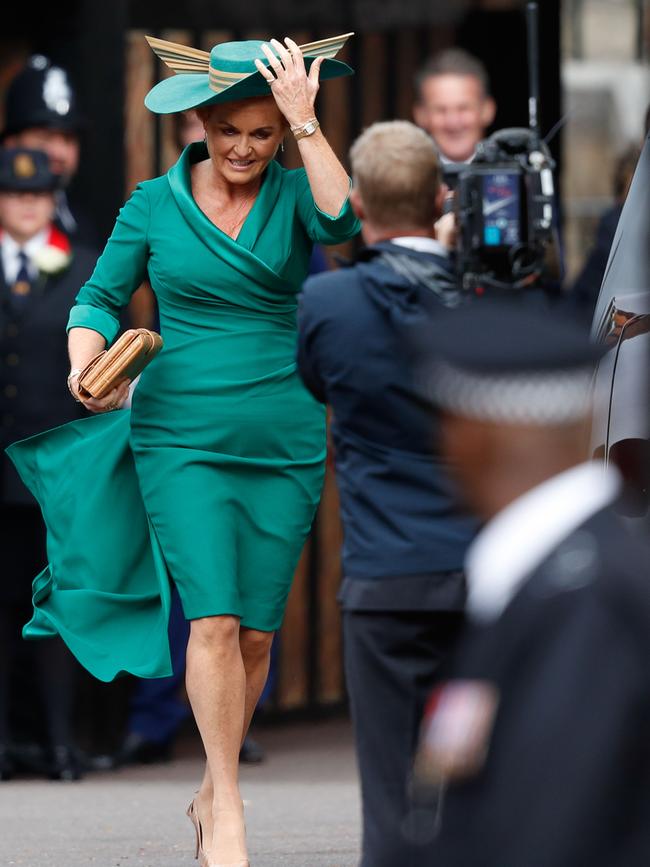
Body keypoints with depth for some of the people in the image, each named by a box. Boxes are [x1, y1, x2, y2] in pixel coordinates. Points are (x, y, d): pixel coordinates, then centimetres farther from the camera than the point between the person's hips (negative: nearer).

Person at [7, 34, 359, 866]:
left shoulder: (293, 194, -1)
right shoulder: (155, 203, 1)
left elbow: (342, 221, -22)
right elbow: (100, 297, 6)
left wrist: (307, 123, -23)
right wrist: (85, 367, -13)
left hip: (283, 443, 1)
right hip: (181, 437, -1)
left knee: (257, 632, 4)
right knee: (214, 619, -13)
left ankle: (210, 795, 22)